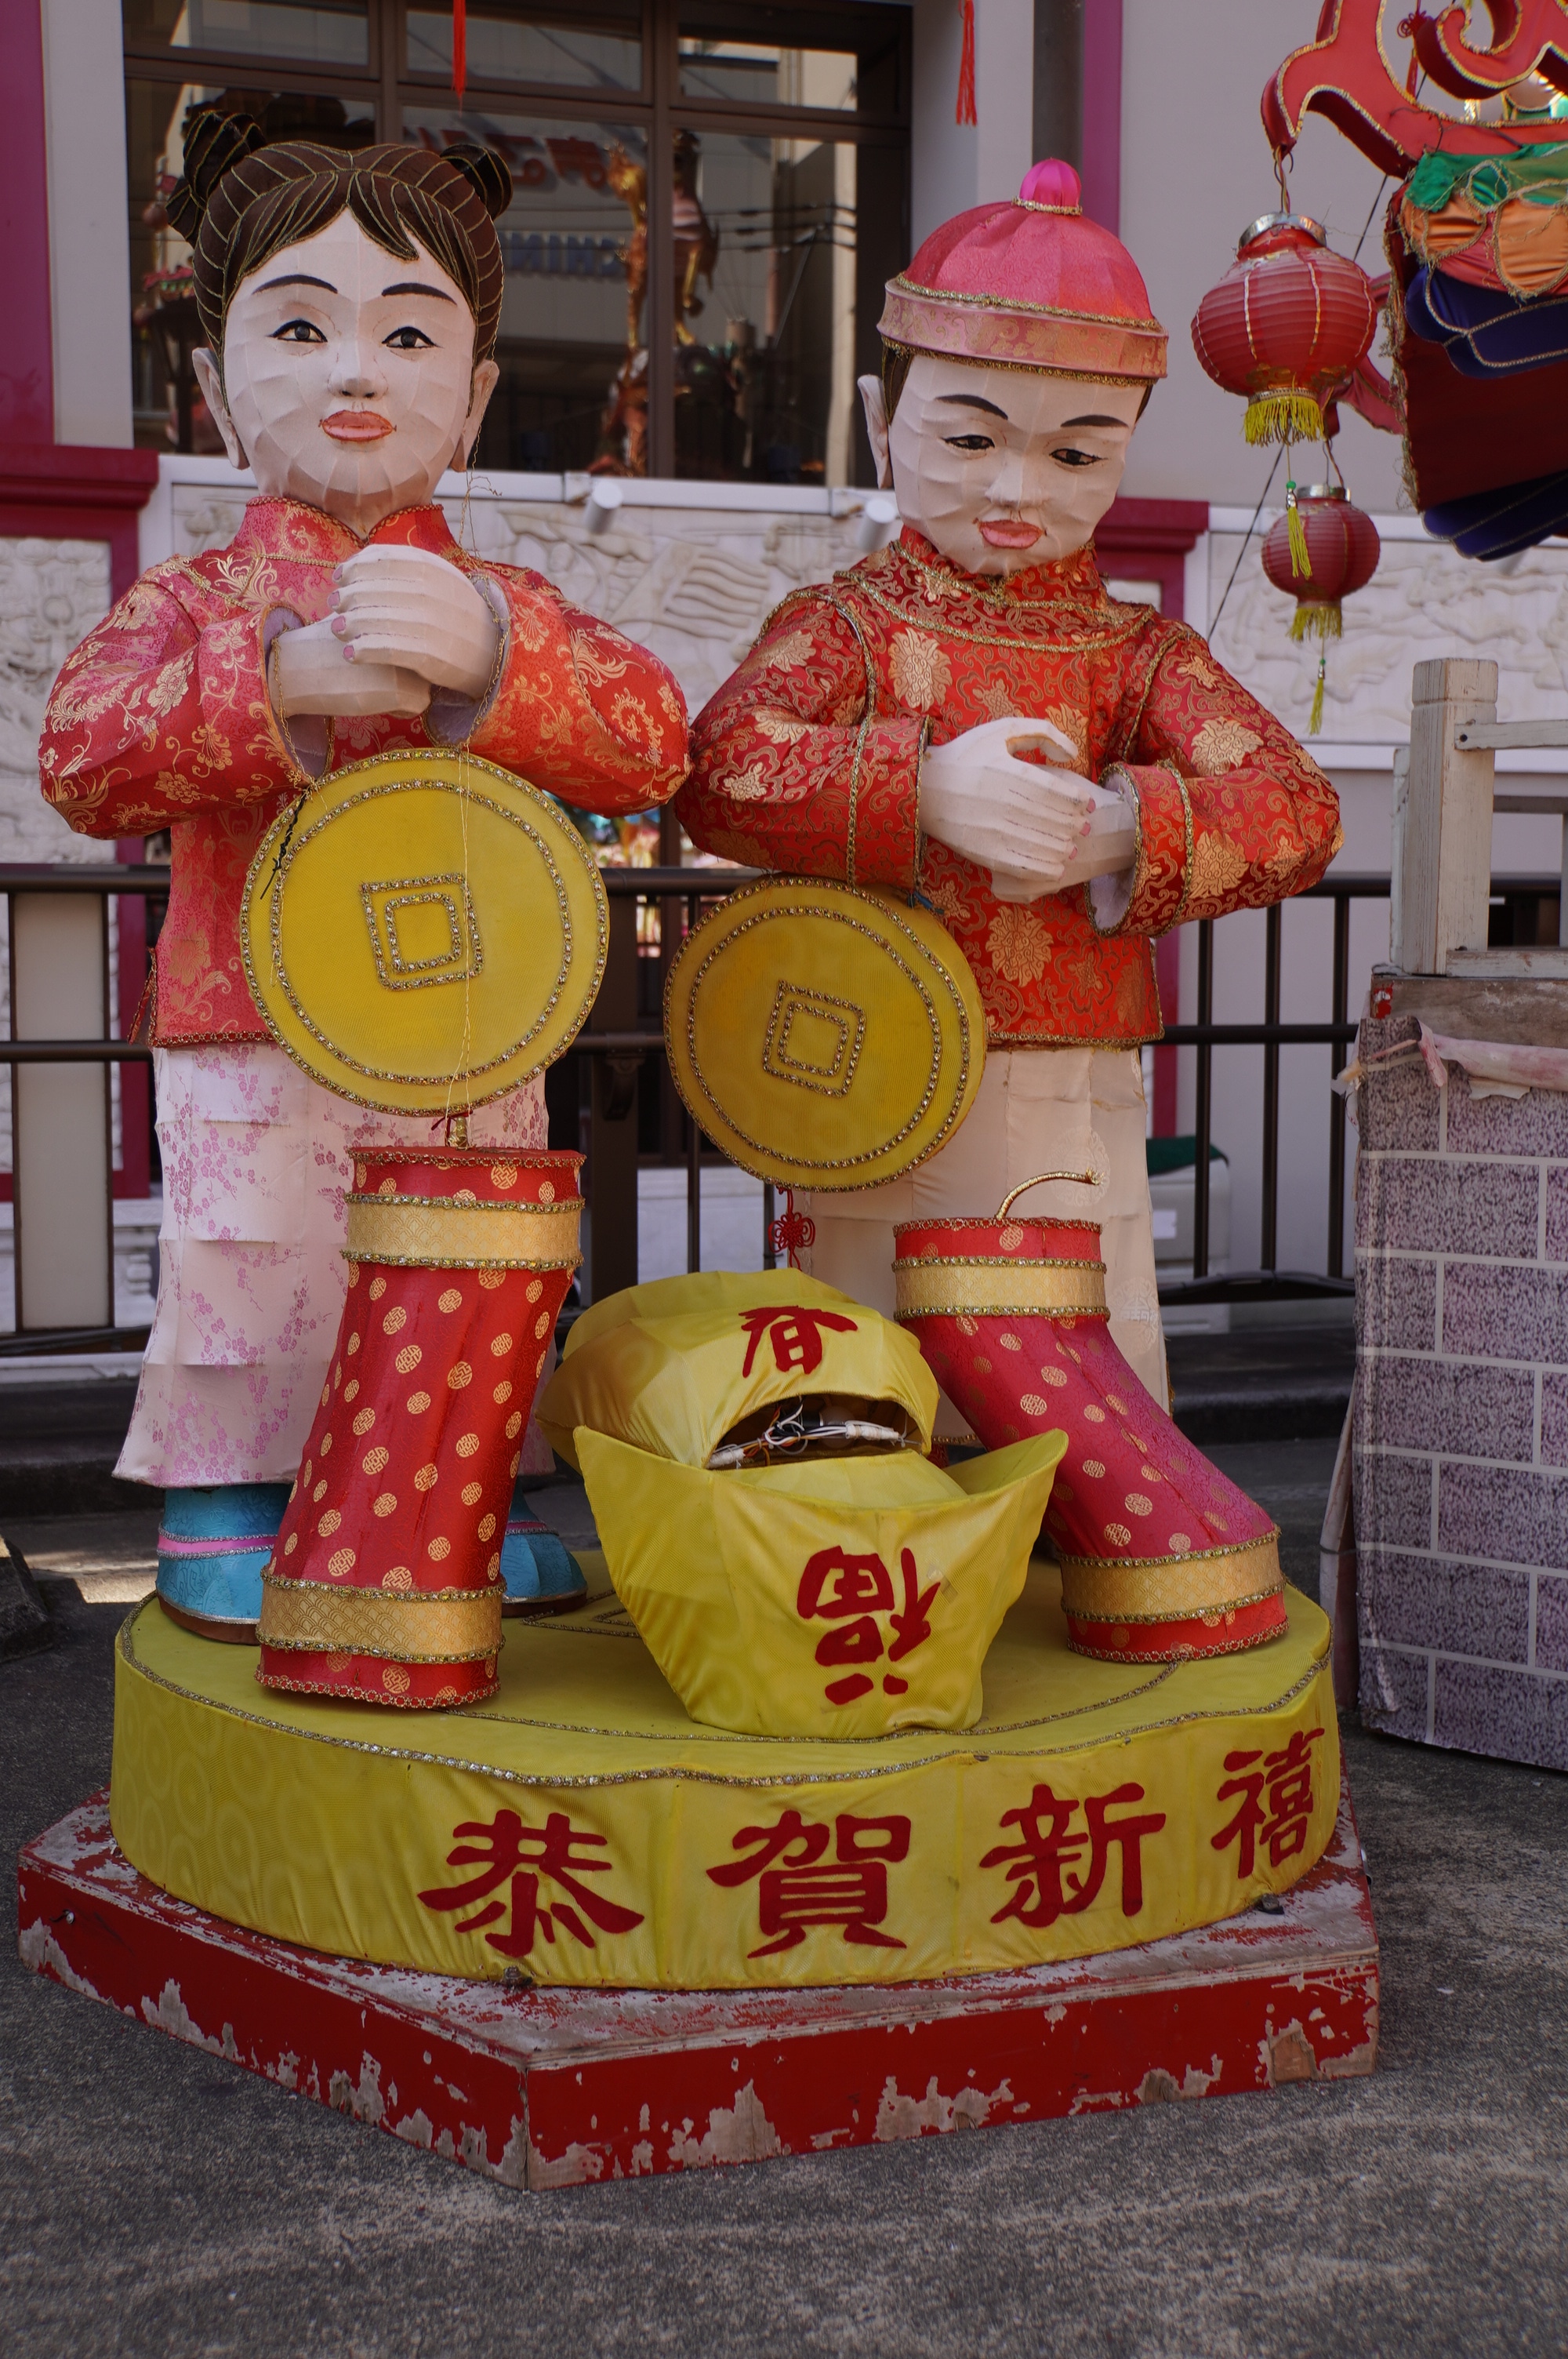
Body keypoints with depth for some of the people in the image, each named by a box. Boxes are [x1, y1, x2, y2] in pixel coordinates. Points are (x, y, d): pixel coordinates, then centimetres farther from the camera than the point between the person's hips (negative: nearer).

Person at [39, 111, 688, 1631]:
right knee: (256, 1313, 2)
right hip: (255, 1064, -2)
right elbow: (81, 754, -14)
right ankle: (224, 1516, 20)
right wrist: (280, 676, -27)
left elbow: (651, 743, -10)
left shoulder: (503, 611, 6)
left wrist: (484, 659, -28)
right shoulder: (191, 601, 3)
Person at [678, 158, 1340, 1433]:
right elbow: (720, 769, -18)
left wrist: (1122, 828, -22)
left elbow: (1297, 810, -6)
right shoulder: (847, 625, 1)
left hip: (1077, 1129, 2)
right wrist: (924, 789, -28)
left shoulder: (1140, 651, 7)